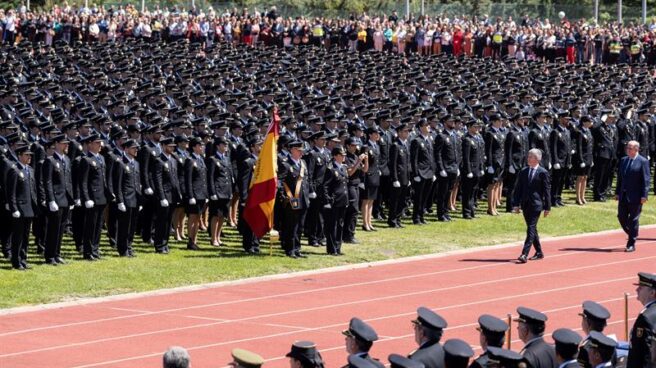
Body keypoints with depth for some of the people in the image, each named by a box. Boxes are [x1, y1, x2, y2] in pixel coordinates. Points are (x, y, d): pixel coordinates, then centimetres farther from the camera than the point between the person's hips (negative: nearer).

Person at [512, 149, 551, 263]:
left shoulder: (543, 172, -4)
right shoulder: (523, 172, 10)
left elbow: (547, 190, -2)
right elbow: (518, 188, 11)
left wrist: (547, 207, -3)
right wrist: (516, 204, 6)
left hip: (536, 204, -6)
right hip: (525, 205, 6)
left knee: (531, 228, -11)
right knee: (532, 228, 12)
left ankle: (524, 254, -17)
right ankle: (539, 252, 24)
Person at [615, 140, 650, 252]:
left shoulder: (643, 162, -8)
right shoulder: (623, 160, 11)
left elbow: (646, 179, -10)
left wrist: (644, 195, -15)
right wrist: (617, 193, 11)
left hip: (635, 197, -6)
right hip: (623, 195, 6)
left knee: (633, 220, 1)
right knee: (621, 217, 5)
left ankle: (631, 244, 8)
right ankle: (632, 235, 26)